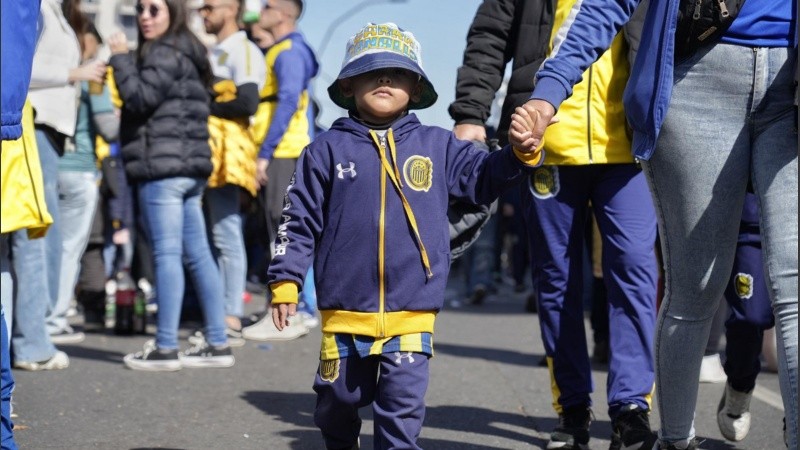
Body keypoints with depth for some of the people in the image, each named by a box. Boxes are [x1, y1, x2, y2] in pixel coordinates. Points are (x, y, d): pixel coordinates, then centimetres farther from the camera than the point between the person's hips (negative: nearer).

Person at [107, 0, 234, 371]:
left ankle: (165, 348, -9)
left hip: (162, 166, -10)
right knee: (197, 254, 9)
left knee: (167, 254, -9)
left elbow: (140, 97, -15)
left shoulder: (164, 53, -8)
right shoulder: (186, 53, 22)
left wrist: (121, 58, -5)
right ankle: (217, 344, 10)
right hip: (189, 167, 10)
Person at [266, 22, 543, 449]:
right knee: (339, 399, 14)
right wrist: (285, 280, 1)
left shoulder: (436, 146, 7)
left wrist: (520, 152, -10)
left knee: (403, 406, -4)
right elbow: (300, 220, 4)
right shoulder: (328, 150, 3)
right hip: (345, 311, 0)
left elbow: (485, 176, 9)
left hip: (411, 313, 0)